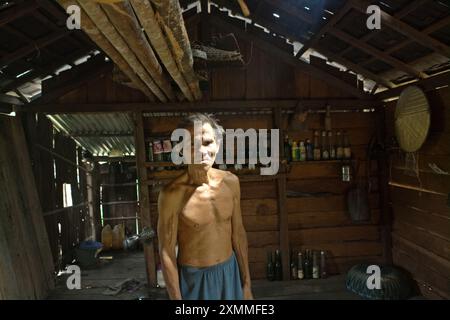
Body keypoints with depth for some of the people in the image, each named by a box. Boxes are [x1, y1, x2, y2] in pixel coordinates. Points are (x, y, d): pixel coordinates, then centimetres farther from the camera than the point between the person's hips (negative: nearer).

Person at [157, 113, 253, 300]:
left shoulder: (231, 182, -6)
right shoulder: (172, 194, -21)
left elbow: (238, 234, 3)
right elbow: (166, 253, -14)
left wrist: (247, 283, 7)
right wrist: (176, 298, -10)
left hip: (230, 273, 4)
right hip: (194, 279, -4)